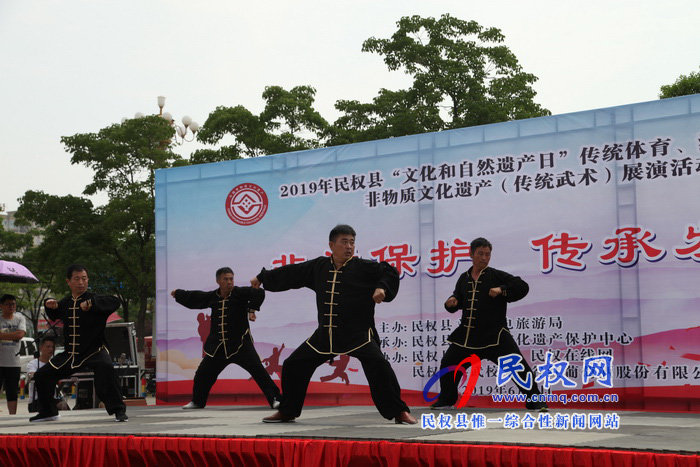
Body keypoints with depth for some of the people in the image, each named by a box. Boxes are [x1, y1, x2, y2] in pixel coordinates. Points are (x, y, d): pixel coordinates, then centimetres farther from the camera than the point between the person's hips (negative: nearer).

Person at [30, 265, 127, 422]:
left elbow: (115, 302, -30)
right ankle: (47, 412, 34)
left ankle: (119, 410, -31)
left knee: (106, 368, -39)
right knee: (41, 376, 12)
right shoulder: (65, 303, 8)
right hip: (69, 354, 7)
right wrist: (50, 305, 8)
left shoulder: (94, 299, -11)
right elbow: (54, 316, 30)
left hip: (94, 350, -7)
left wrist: (91, 303, -39)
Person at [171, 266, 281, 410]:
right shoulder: (212, 297, 5)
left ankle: (275, 399, -14)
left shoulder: (240, 293, -10)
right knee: (202, 374, 14)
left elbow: (258, 293, -24)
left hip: (240, 344, -5)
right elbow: (194, 298, 23)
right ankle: (197, 402, 37)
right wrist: (178, 293, 32)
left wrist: (252, 309, -33)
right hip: (218, 347, 5)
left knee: (258, 370, -17)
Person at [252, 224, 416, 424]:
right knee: (293, 366, 9)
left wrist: (383, 288, -24)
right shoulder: (318, 266, 6)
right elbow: (292, 273, 17)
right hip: (325, 334, 5)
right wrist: (262, 277, 25)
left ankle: (399, 412, -17)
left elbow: (390, 272, -4)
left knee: (377, 364, -27)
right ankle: (287, 411, 28)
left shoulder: (363, 267, -7)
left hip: (358, 333, -5)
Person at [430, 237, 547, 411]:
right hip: (467, 335, 4)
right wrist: (452, 302, -1)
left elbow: (522, 287, -9)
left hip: (495, 334, -4)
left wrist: (502, 290, -22)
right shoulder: (464, 279, 11)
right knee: (448, 364, 10)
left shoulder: (496, 276, -2)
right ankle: (446, 400, 31)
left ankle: (534, 401, -2)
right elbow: (457, 301, 22)